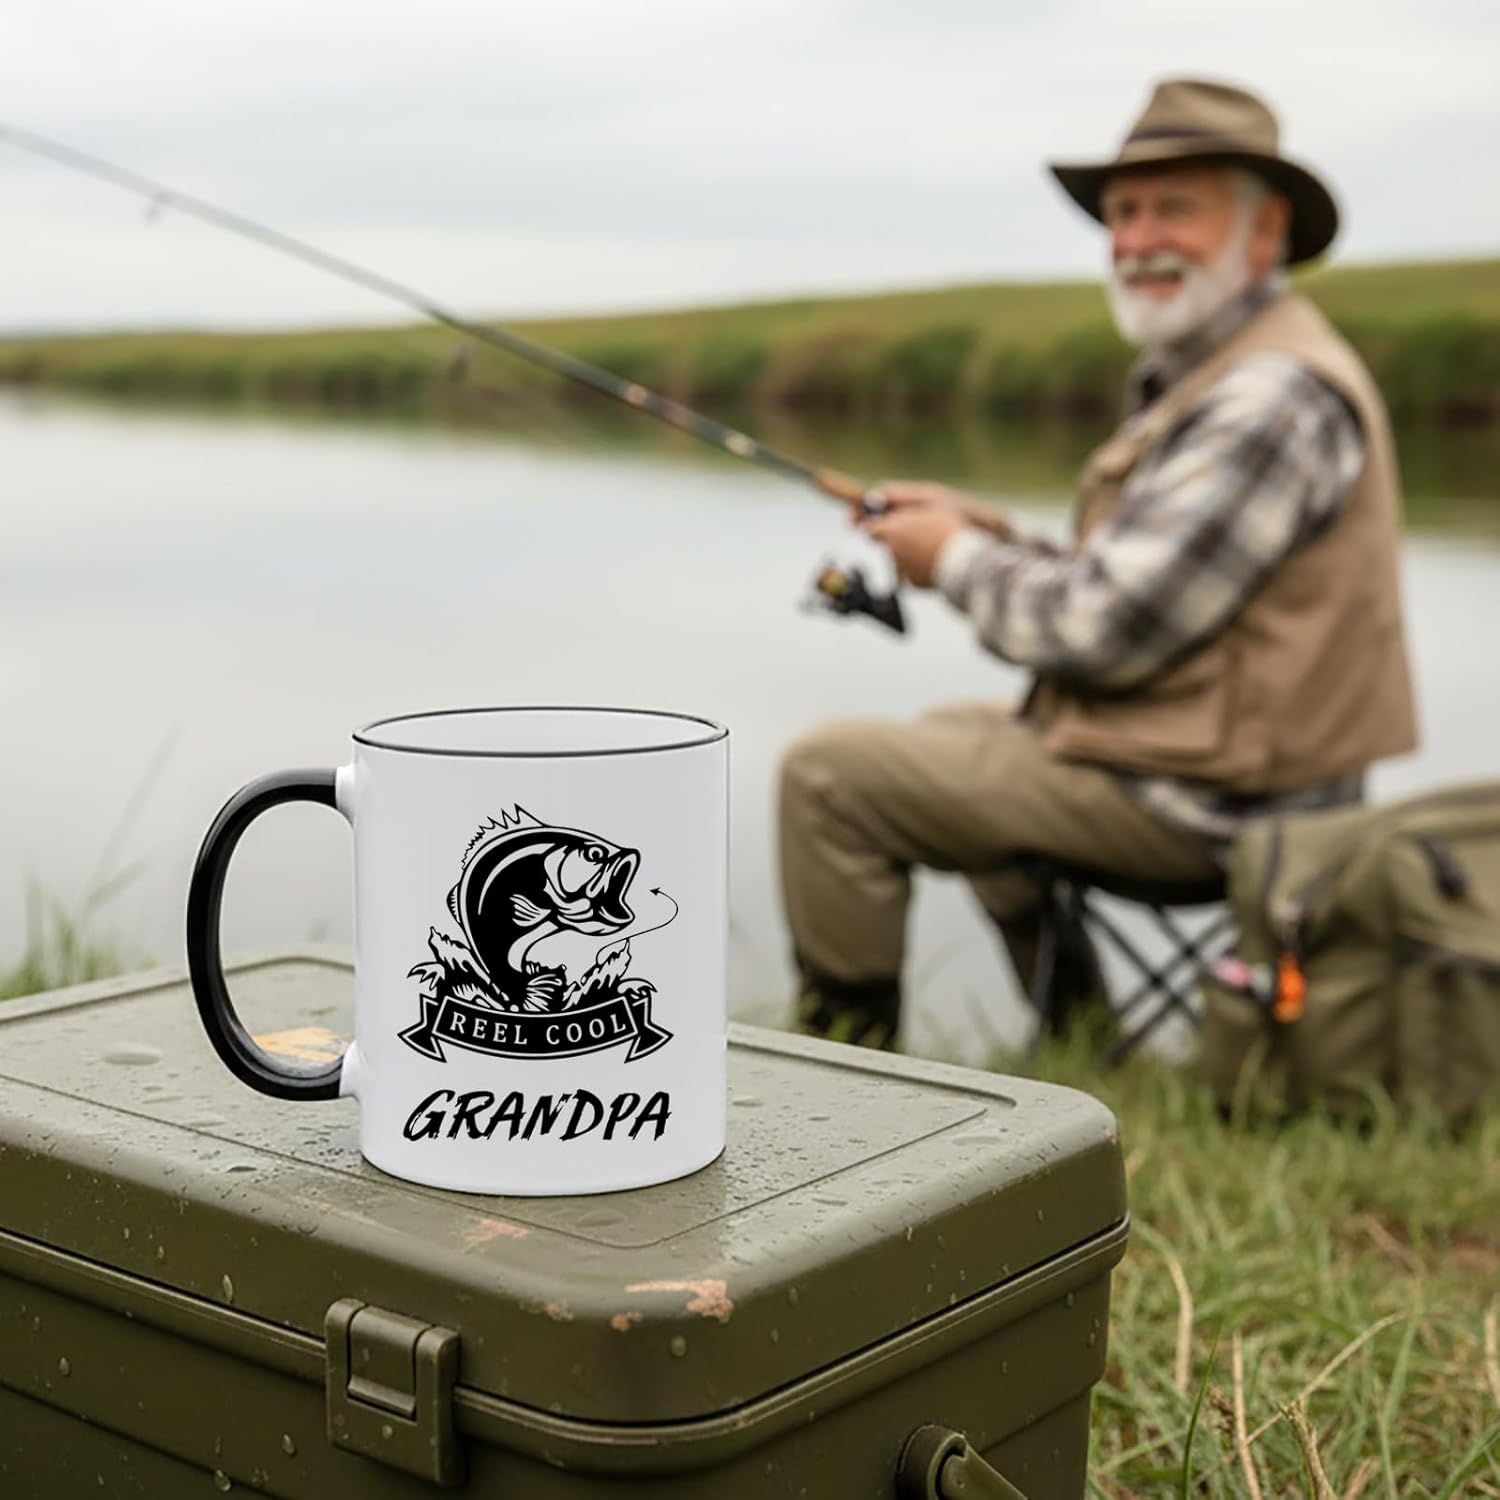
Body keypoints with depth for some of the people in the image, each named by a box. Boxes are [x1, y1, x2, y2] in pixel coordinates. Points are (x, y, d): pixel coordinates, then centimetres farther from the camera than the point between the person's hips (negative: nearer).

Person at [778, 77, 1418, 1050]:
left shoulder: (1272, 396, -22)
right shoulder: (1214, 370, 12)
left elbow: (1106, 631, -25)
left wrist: (959, 562, -8)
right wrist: (993, 535, 4)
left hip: (1203, 800, -11)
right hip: (1219, 761, 11)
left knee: (831, 773, -6)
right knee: (956, 734, 32)